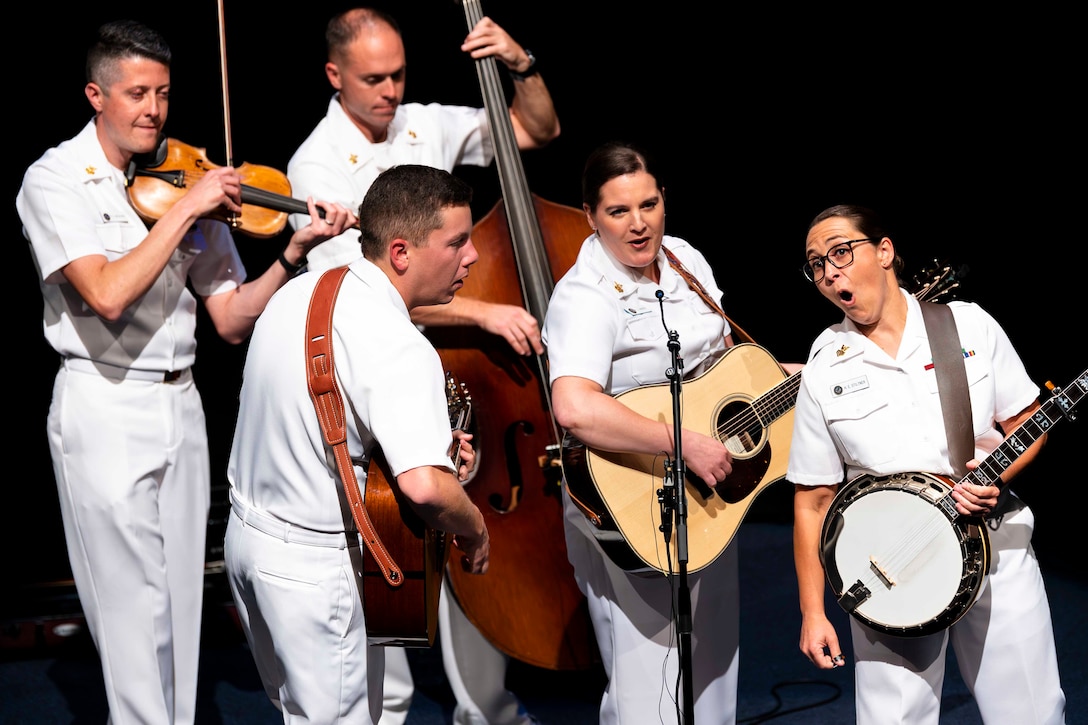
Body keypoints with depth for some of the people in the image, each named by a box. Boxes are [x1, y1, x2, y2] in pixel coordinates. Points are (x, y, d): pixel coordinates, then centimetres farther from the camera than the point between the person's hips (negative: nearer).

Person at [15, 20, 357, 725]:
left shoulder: (185, 178, 7)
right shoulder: (56, 180, -6)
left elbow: (230, 318, 3)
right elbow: (108, 295, -23)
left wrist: (295, 251, -10)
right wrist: (187, 208, -20)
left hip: (181, 405, 5)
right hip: (105, 408, -5)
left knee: (182, 600, 11)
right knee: (134, 604, -1)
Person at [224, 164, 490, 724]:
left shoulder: (299, 292, 2)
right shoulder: (402, 350, -25)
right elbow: (423, 486, -37)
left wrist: (432, 442, 10)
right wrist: (474, 530, -14)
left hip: (245, 529, 9)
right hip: (315, 564, -9)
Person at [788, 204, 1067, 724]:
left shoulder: (969, 325, -2)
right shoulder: (824, 370, -3)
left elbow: (1027, 421, 6)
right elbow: (813, 499, 0)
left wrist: (996, 476, -15)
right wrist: (813, 613, -3)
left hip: (994, 544, 1)